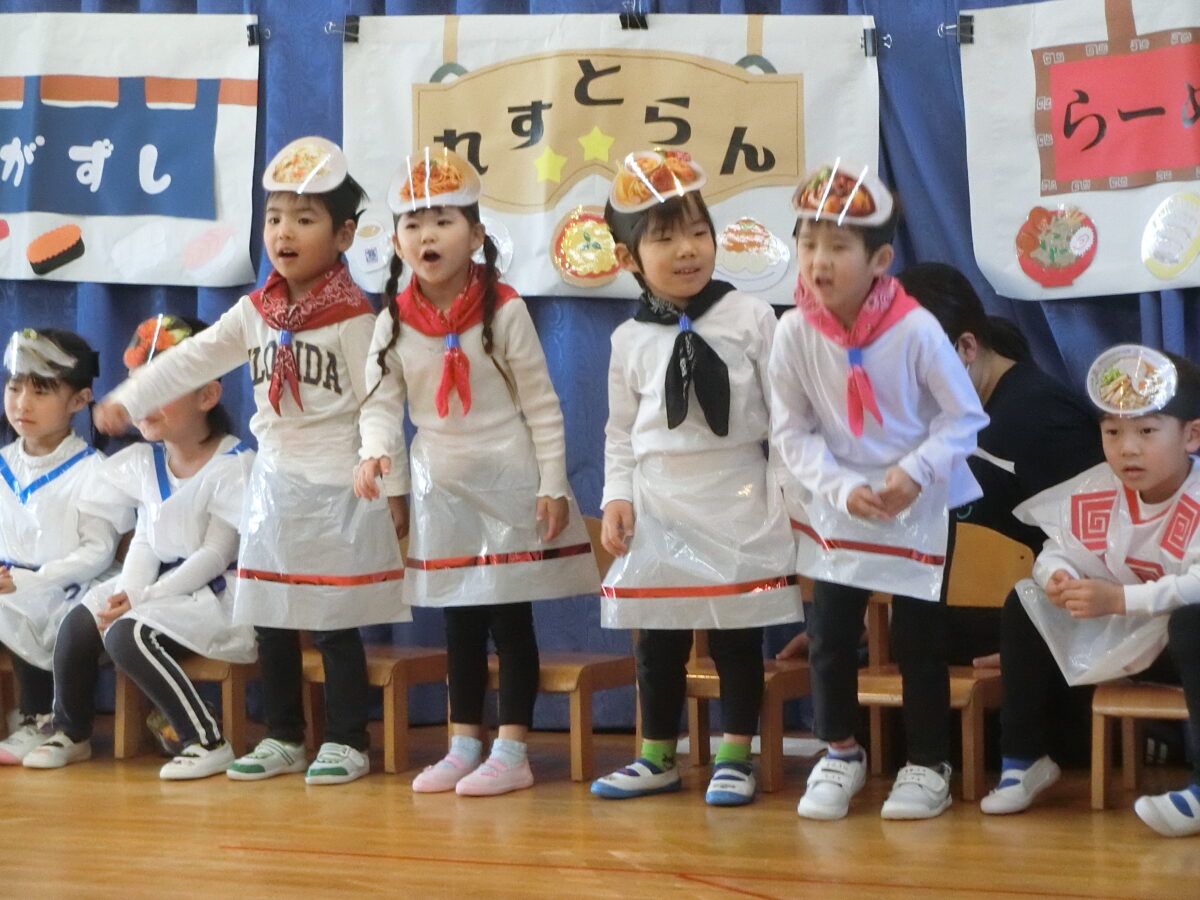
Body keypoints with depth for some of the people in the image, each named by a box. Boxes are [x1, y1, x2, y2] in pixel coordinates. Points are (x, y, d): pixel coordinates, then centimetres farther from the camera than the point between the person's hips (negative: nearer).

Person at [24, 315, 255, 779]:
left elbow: (214, 555, -18)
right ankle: (71, 732, 9)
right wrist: (127, 593, -16)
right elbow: (145, 543, 5)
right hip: (160, 587, 7)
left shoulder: (233, 465, -14)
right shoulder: (143, 464, 9)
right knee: (78, 622, -12)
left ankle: (208, 742, -22)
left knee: (127, 635, -28)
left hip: (215, 592, -7)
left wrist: (145, 599, -23)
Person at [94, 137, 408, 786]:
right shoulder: (254, 314, 7)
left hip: (336, 489, -6)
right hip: (273, 483, 6)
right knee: (271, 621, 10)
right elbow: (191, 360, 2)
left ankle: (345, 742, 9)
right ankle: (283, 738, 21)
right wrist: (127, 399, -9)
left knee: (334, 623, -1)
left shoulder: (354, 317, -9)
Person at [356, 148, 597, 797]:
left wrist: (552, 487, -9)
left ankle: (511, 752, 6)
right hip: (440, 489, 4)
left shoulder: (503, 311, -11)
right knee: (459, 623, 12)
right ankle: (464, 746, 21)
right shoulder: (395, 322, -2)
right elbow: (381, 402, -2)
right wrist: (376, 455, -23)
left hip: (508, 485, -4)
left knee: (510, 619, 0)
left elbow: (541, 404, -7)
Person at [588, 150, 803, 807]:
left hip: (738, 502, -2)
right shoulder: (630, 340, 3)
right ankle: (656, 757, 22)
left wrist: (787, 489, -4)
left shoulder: (749, 319, -3)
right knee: (658, 637, 9)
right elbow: (621, 432, 8)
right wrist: (617, 497, -2)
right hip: (658, 509, 2)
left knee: (737, 632, 3)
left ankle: (734, 758, 14)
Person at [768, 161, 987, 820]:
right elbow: (792, 432, -8)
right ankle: (840, 753, 25)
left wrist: (915, 472, -22)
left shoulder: (915, 329, -19)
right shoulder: (795, 332, -14)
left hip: (919, 509, -2)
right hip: (836, 507, 2)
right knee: (830, 635, 5)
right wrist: (842, 489, -20)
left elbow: (964, 416, -11)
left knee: (919, 639, 4)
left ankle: (929, 764, 19)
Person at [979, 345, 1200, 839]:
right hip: (1118, 635, 7)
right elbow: (1059, 547, 2)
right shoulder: (1092, 492, -6)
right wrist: (1056, 575, -23)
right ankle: (1023, 759, 12)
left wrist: (1119, 598, -47)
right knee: (1026, 605, 2)